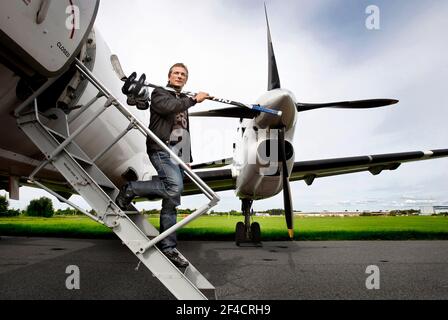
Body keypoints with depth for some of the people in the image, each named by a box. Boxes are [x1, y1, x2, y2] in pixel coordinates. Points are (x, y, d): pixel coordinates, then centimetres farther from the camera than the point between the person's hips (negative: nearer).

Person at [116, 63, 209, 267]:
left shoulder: (183, 101, 28)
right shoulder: (159, 93, 9)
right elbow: (168, 107, -15)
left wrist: (188, 158, 22)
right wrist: (194, 100, -6)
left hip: (178, 154, 7)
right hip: (162, 149, -6)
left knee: (171, 202, 1)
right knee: (175, 187, -29)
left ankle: (168, 248, 3)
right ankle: (129, 190, -10)